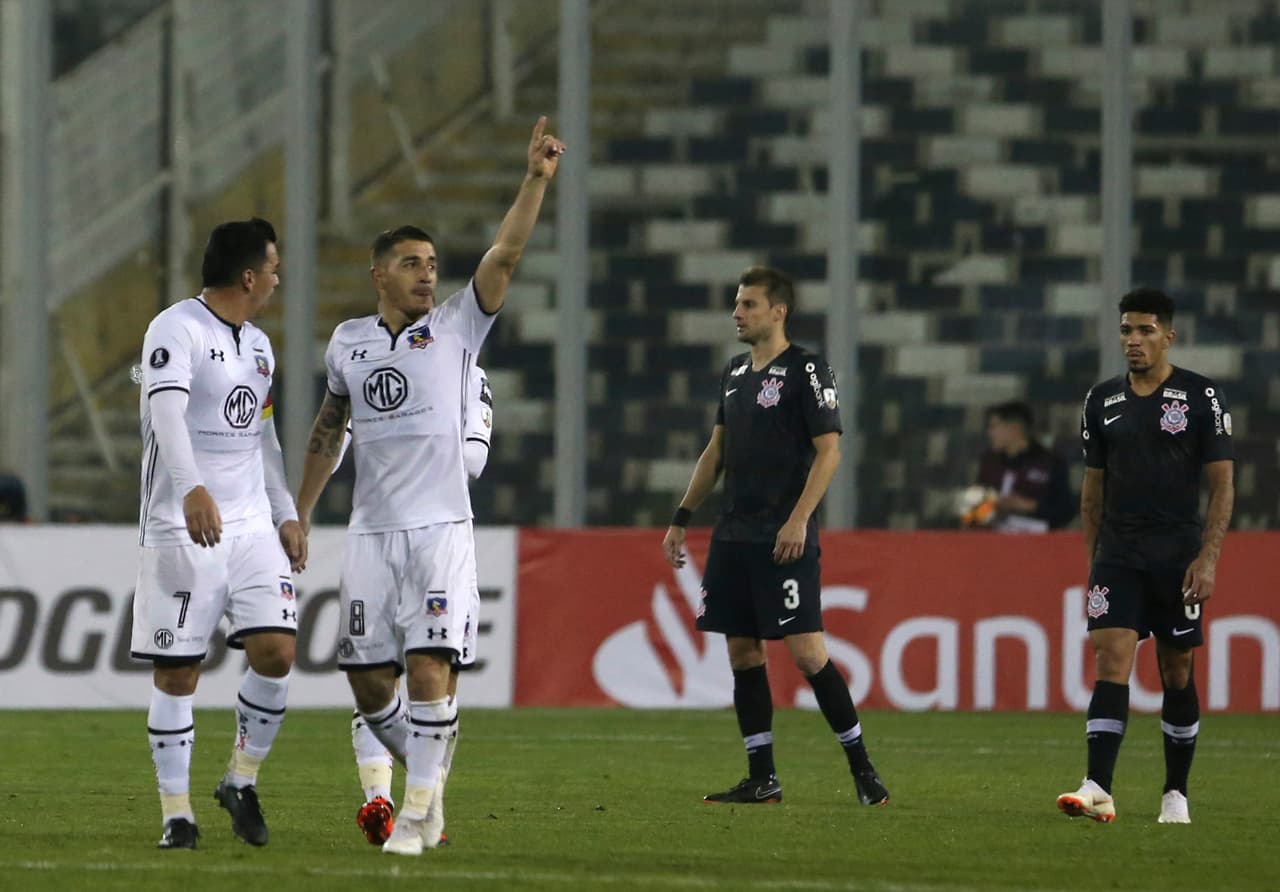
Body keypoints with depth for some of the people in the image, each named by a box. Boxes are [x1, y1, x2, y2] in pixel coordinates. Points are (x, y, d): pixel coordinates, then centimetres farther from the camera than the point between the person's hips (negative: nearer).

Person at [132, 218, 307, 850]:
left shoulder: (258, 346, 17)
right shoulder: (177, 329, -10)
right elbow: (166, 411, -25)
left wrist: (286, 514, 21)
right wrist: (192, 490, -39)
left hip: (251, 525, 7)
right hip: (180, 529, -7)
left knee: (275, 651, -8)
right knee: (176, 673, -4)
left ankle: (241, 781, 11)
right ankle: (176, 812, 4)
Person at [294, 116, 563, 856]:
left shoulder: (456, 329, 1)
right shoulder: (348, 343, 10)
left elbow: (505, 256, -12)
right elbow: (329, 428, 23)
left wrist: (537, 180, -22)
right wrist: (301, 511, 23)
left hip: (440, 529, -3)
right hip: (371, 536, 3)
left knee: (429, 669, -13)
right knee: (370, 682, 3)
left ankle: (417, 811, -9)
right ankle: (425, 776, 25)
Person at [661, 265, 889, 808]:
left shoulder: (807, 371, -7)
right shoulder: (735, 373, 15)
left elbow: (828, 451, -12)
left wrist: (798, 520, -20)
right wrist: (682, 518, 18)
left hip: (784, 539, -8)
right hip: (733, 535, 8)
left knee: (806, 652, -11)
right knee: (743, 654, 6)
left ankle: (862, 769, -3)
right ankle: (762, 779, 11)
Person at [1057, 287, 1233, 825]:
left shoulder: (1200, 397, -2)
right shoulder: (1103, 400, 8)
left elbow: (1222, 484, -2)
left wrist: (1208, 557, -11)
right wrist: (1092, 559, 13)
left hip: (1178, 558, -2)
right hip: (1118, 555, 2)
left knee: (1177, 673, 5)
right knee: (1112, 662, -12)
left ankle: (1176, 793, 17)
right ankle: (1098, 790, -21)